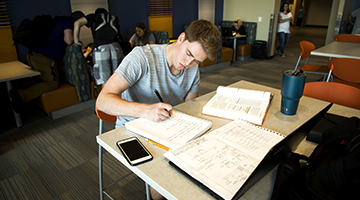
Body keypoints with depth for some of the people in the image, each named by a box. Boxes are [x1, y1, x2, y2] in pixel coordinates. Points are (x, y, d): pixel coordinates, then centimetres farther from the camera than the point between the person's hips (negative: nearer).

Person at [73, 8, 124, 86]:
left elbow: (77, 23, 9)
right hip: (115, 47, 3)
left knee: (105, 82, -3)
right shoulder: (114, 18, 29)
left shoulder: (94, 16, 21)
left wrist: (76, 39, 16)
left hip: (100, 48, -3)